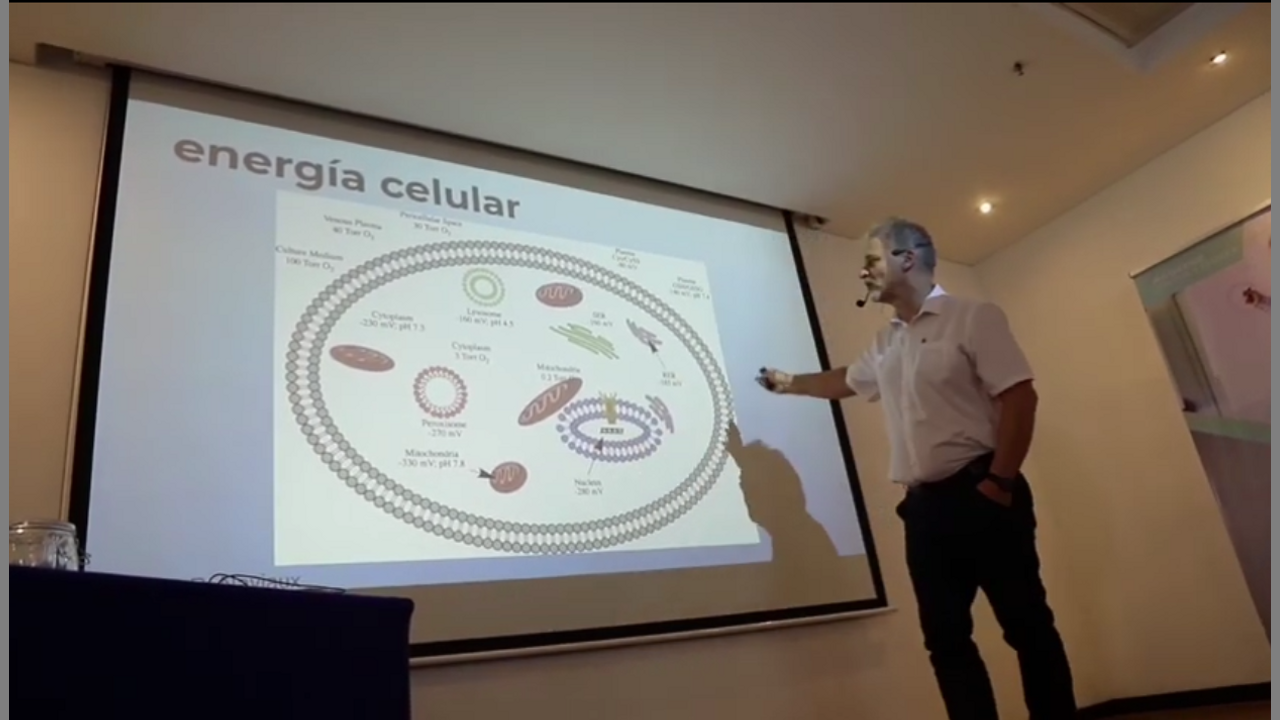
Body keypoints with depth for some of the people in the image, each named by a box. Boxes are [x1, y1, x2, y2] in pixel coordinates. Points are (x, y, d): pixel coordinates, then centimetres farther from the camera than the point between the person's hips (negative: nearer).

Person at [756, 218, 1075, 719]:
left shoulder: (972, 318, -4)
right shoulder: (887, 345, 18)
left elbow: (1019, 396, -12)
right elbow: (844, 382, 37)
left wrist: (1000, 482, -18)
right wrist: (787, 383, 41)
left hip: (980, 494, -7)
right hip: (924, 505, 7)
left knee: (1027, 624, 0)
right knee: (946, 637, 6)